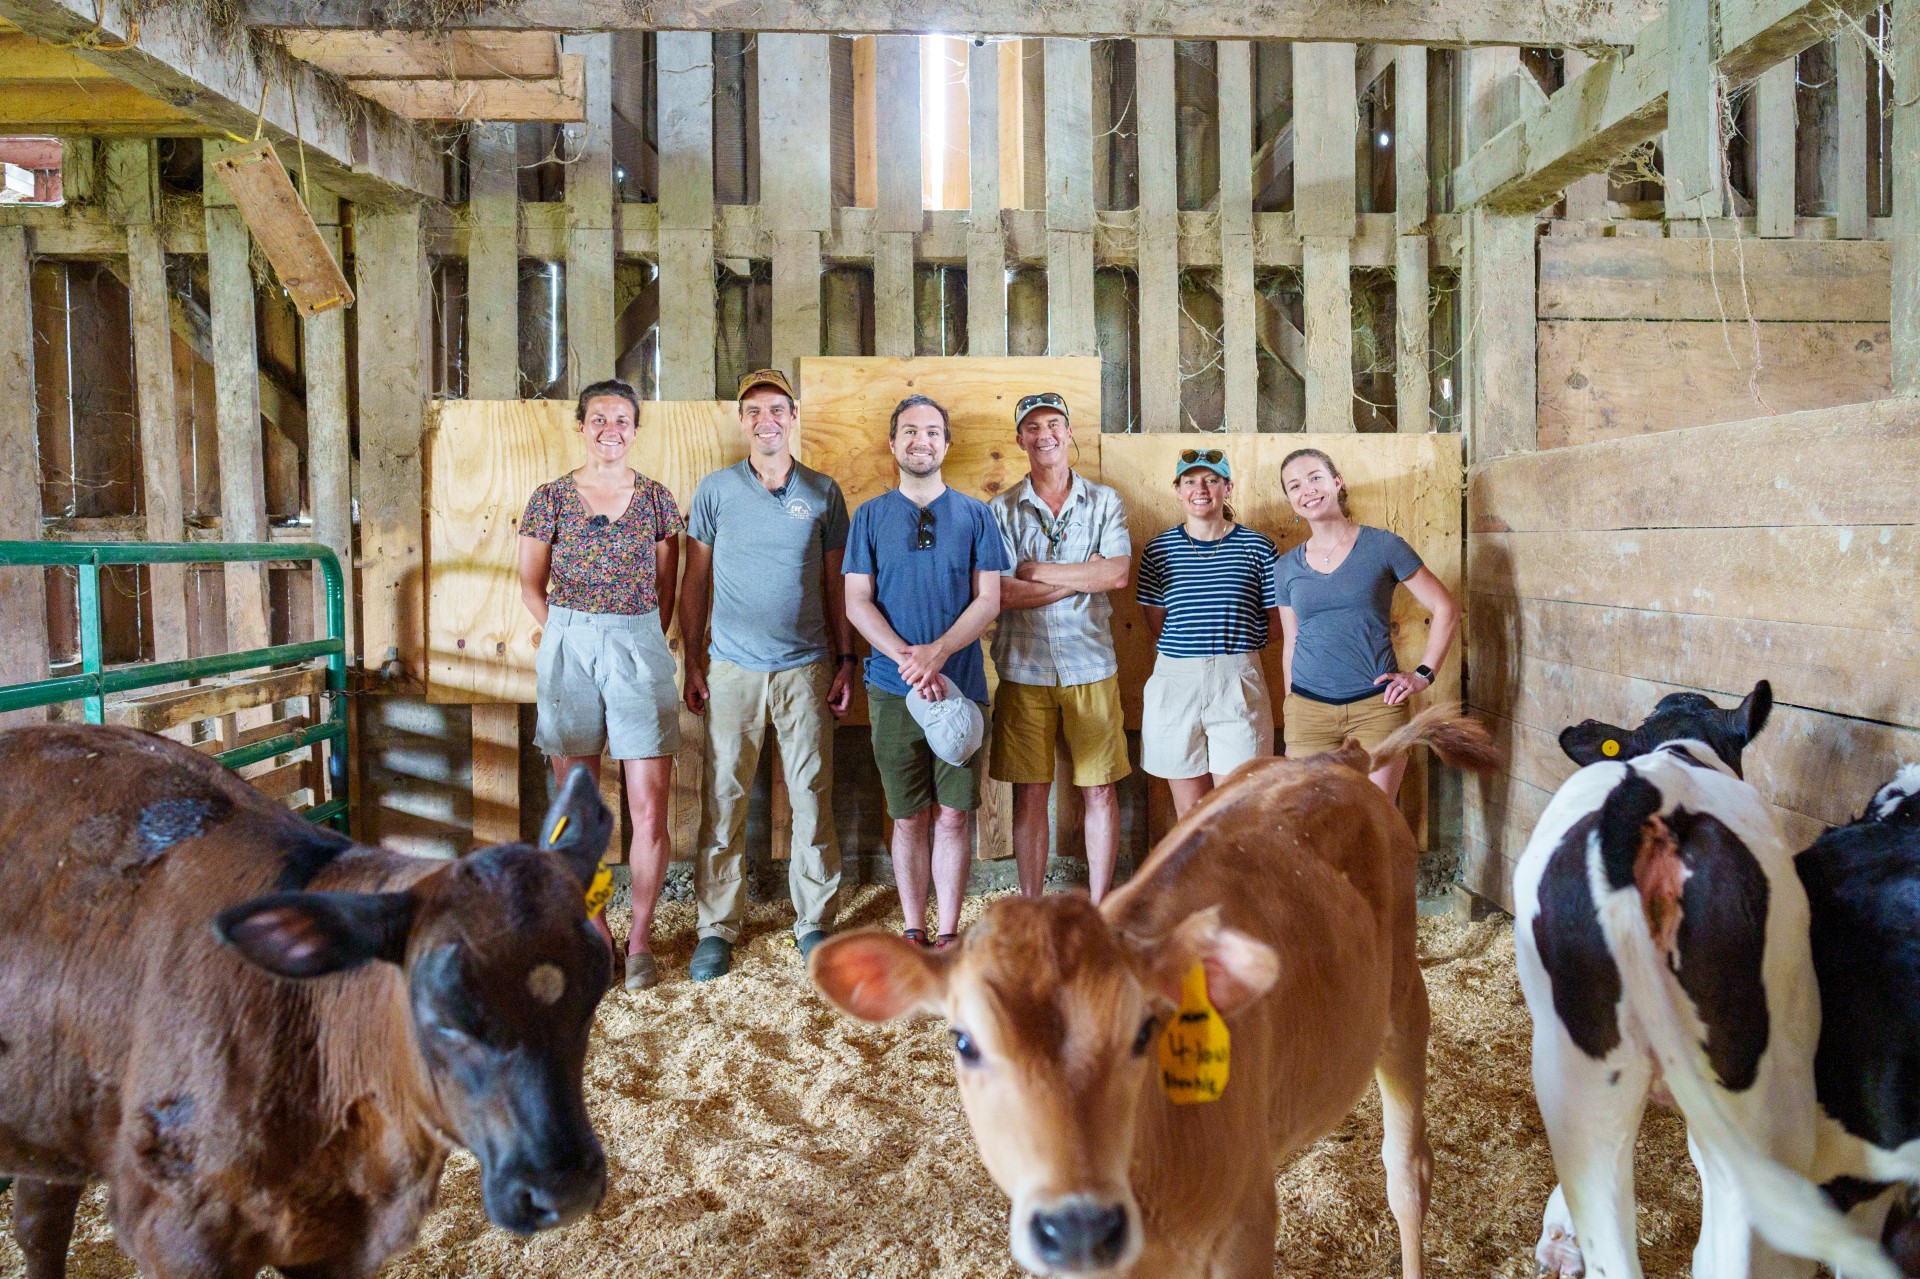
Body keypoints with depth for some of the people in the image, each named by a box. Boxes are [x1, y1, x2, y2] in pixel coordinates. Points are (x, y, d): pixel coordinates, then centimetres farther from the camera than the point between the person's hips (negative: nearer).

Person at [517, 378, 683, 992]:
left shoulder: (655, 498, 6)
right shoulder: (551, 497, 5)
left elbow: (667, 588, 9)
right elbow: (532, 584, 10)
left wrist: (641, 644, 3)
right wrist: (570, 636, 3)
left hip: (640, 649, 0)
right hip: (568, 649, 1)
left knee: (650, 810, -3)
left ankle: (639, 938, 13)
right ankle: (595, 930, 23)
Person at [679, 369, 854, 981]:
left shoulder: (823, 492, 6)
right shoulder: (716, 490, 4)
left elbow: (835, 584, 10)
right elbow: (695, 582, 7)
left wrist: (844, 661, 5)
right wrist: (693, 663, 2)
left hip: (806, 667, 1)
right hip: (733, 669, 0)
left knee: (813, 797, 4)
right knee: (724, 798, 2)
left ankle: (815, 923, 17)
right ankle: (717, 927, 14)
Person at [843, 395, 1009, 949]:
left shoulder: (975, 515, 6)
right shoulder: (870, 516, 6)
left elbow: (988, 600, 0)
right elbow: (857, 603, 0)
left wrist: (936, 653, -16)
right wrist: (907, 659, -15)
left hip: (960, 685, 0)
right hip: (893, 691, 0)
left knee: (954, 816, 4)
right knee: (908, 818, 7)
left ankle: (948, 933, 15)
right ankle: (914, 931, 19)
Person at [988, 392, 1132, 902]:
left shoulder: (1104, 502, 5)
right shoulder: (1002, 509, 3)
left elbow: (1117, 574, -10)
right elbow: (999, 592, -9)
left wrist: (1035, 570, -9)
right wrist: (1082, 577, -9)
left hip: (1090, 665, 0)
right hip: (1023, 668, 0)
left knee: (1099, 790, 5)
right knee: (1030, 792, 5)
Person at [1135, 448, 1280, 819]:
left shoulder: (1257, 547, 2)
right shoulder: (1160, 549, 5)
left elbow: (1276, 618, 6)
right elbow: (1157, 624, 7)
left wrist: (1234, 642, 0)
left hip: (1237, 683, -1)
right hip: (1175, 682, 1)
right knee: (1189, 814, 8)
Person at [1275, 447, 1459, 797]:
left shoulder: (1382, 546, 0)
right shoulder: (1287, 566, 9)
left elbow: (1446, 609, 4)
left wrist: (1422, 674, -3)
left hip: (1376, 708, -2)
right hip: (1308, 712, 3)